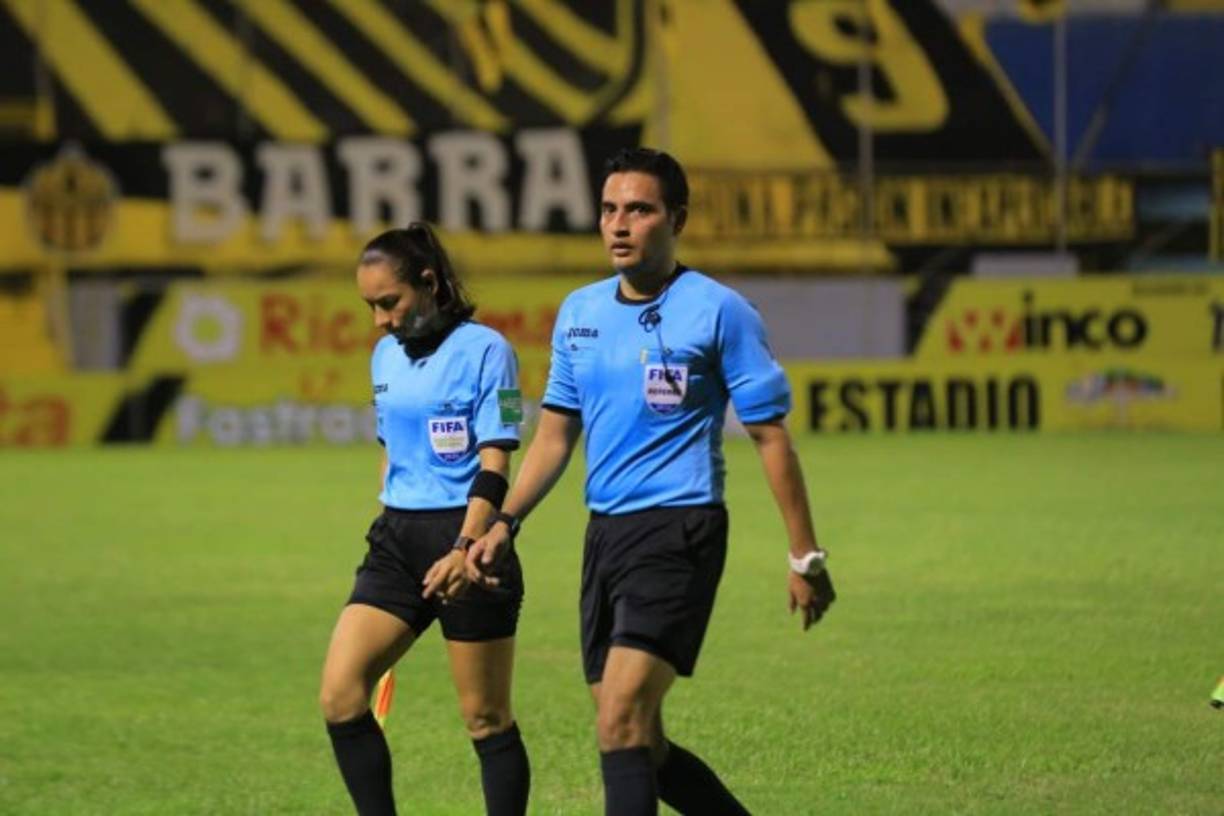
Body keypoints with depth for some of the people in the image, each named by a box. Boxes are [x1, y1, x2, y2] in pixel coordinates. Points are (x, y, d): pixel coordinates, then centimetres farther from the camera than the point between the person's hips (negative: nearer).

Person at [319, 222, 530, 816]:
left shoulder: (484, 350, -9)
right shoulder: (387, 355, 12)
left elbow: (495, 465, -15)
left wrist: (464, 550, -26)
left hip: (466, 538, -7)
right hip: (397, 542, 7)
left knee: (485, 718, 0)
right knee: (339, 695, -8)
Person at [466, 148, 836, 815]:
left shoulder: (718, 312, -6)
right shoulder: (579, 313, 11)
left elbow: (770, 437, -4)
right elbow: (555, 434, 19)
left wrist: (805, 556, -5)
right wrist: (504, 524, 7)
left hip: (679, 533, -7)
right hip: (605, 533, 7)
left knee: (622, 721, -18)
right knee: (639, 742, 8)